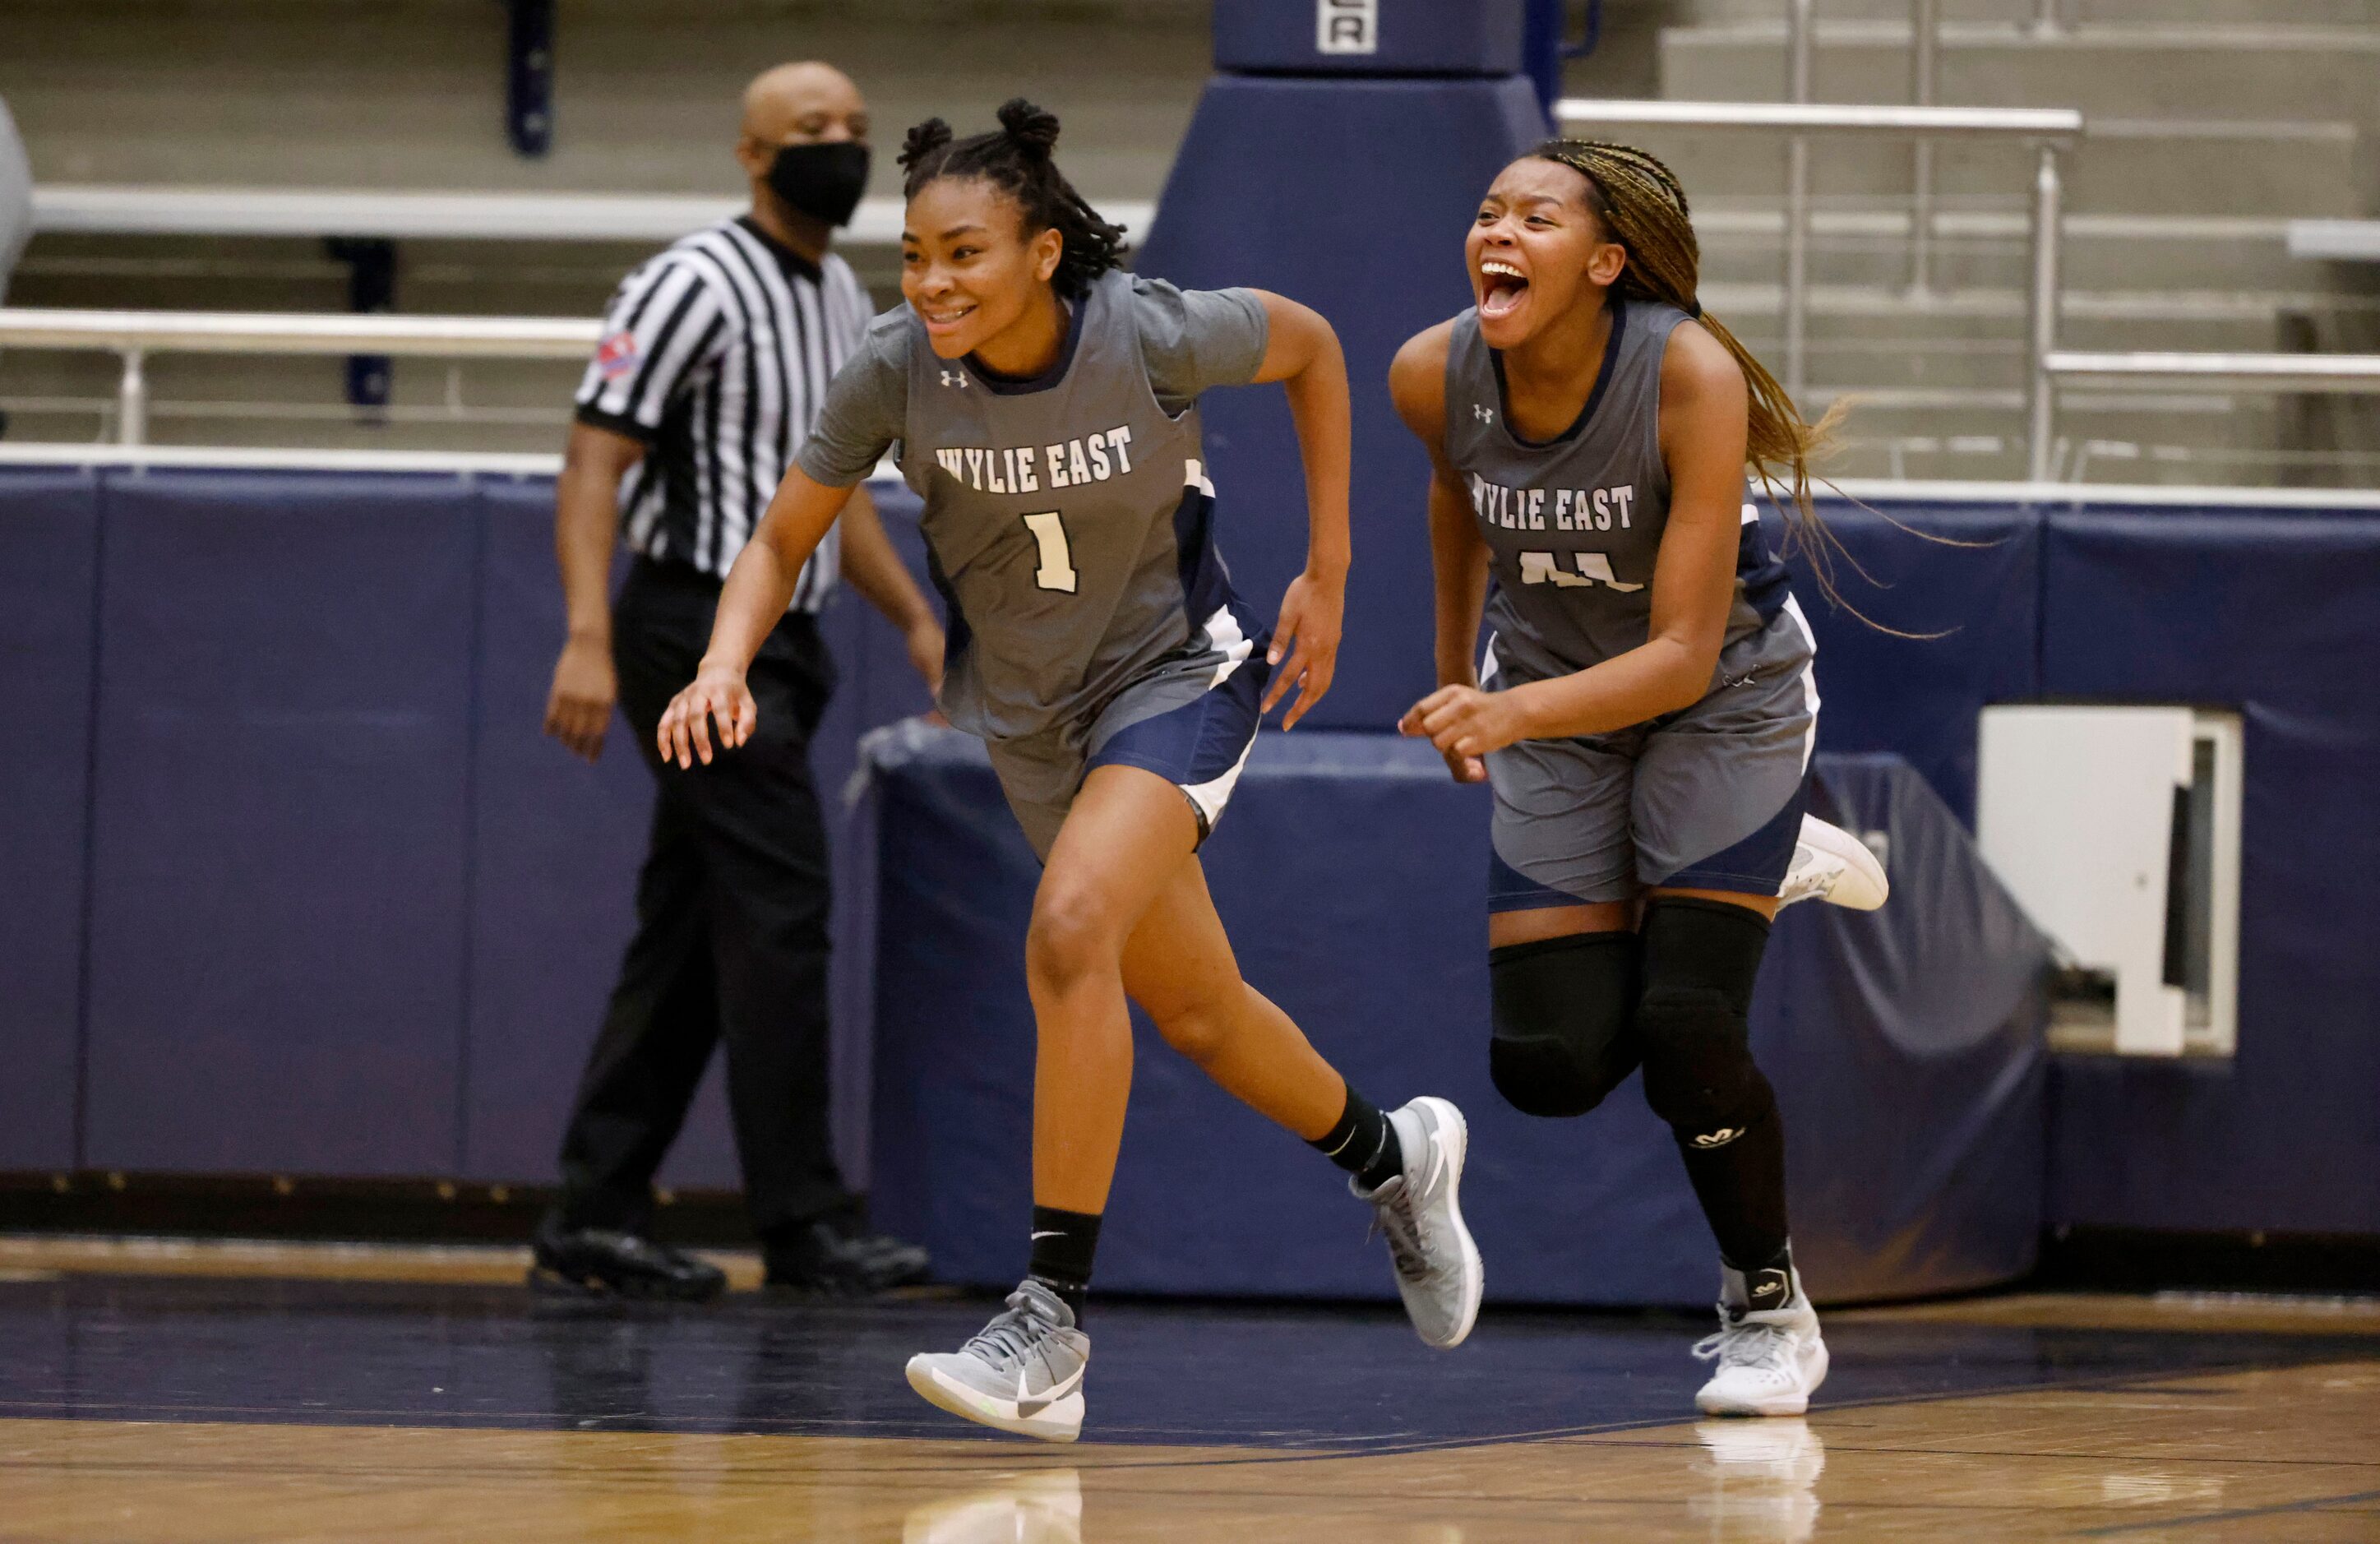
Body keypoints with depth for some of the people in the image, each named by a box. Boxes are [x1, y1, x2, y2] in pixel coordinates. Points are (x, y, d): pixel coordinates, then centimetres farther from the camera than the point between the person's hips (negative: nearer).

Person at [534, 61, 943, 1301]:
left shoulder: (845, 302, 17)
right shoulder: (696, 289, -11)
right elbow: (593, 467, -16)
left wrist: (918, 621, 22)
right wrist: (589, 639, -26)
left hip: (784, 647, 9)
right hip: (700, 632, -9)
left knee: (690, 940, 8)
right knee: (780, 908, -13)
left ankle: (594, 1216, 11)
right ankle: (802, 1221, -11)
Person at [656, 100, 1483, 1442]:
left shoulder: (1150, 335, -26)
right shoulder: (898, 371, -19)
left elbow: (1311, 347, -5)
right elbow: (784, 540, -8)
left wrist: (1328, 572, -3)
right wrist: (725, 665, -28)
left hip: (1179, 669, -5)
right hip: (1032, 710, 5)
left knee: (1071, 929, -28)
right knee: (1195, 1010, 16)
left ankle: (1054, 1327, -25)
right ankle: (1393, 1157, 47)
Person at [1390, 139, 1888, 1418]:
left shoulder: (1691, 378, -30)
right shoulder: (1433, 376, -18)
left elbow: (1683, 657, -30)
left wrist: (1514, 711, -45)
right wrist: (1456, 682, 19)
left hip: (1720, 698, -4)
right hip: (1550, 707, 4)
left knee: (1685, 1033, -19)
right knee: (1549, 1065, -5)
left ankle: (1769, 1308, 8)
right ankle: (1758, 868, 24)